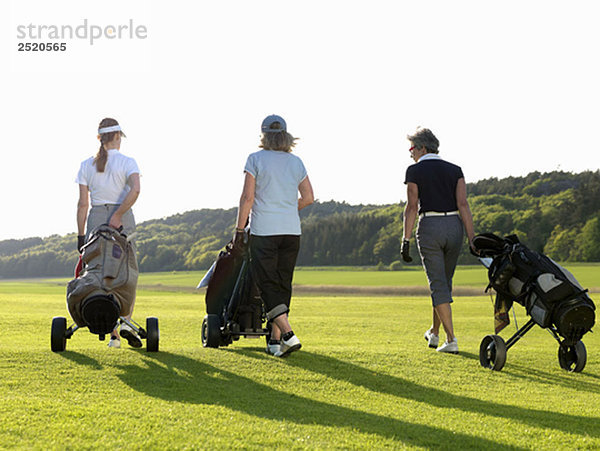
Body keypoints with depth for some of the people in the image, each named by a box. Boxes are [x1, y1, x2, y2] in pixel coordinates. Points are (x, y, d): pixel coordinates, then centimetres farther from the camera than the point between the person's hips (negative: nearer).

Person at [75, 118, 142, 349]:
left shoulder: (86, 165, 4)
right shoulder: (127, 162, -3)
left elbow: (83, 203, 1)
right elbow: (135, 190, -22)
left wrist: (81, 235, 4)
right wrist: (118, 215, -18)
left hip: (95, 220, 2)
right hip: (123, 221, -2)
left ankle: (114, 335, 3)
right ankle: (125, 321, -13)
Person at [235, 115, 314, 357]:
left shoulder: (256, 159, -5)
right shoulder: (296, 162, 8)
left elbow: (247, 197, -9)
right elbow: (308, 197, 11)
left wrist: (239, 229, -3)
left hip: (264, 231, -4)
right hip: (292, 230, 4)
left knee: (267, 285, -2)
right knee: (283, 284, 11)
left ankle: (288, 334, -18)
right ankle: (275, 340, 14)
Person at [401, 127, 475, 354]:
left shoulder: (414, 170, -1)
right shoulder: (455, 170, 9)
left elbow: (412, 206, -7)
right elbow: (463, 204, -1)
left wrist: (406, 240, -7)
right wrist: (471, 238, -4)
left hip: (429, 227, -4)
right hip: (454, 225, 4)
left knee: (438, 285, -1)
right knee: (445, 282, 19)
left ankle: (451, 340, -9)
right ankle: (434, 333, 33)